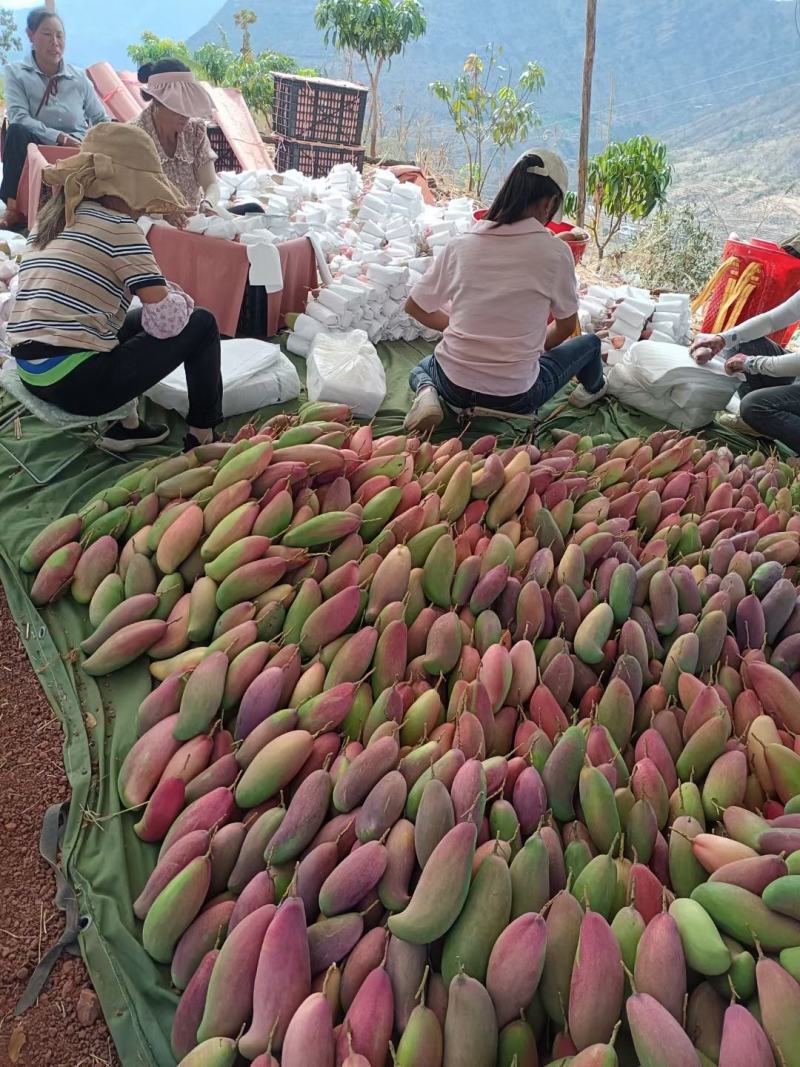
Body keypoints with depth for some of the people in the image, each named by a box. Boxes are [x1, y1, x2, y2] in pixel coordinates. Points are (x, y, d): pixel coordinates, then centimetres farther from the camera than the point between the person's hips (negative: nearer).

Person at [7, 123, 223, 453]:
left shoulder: (49, 218, 16)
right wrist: (179, 298, 12)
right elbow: (166, 317, -12)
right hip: (79, 382, -8)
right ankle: (202, 437, 13)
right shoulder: (118, 226, -7)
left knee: (139, 319, 32)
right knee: (201, 323, 7)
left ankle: (123, 426, 30)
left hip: (30, 373, 8)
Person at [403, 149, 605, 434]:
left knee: (422, 367, 40)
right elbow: (567, 326, 6)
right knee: (590, 343, 25)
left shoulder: (461, 244, -2)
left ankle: (427, 395, 7)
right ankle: (591, 389, 55)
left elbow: (415, 307, 8)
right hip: (515, 397, -2)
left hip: (453, 387, 2)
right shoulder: (555, 252, -10)